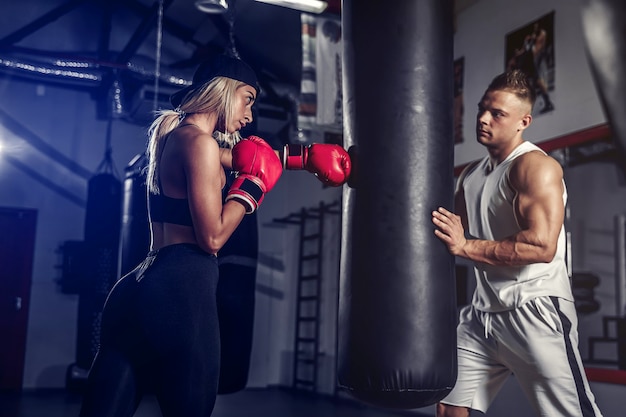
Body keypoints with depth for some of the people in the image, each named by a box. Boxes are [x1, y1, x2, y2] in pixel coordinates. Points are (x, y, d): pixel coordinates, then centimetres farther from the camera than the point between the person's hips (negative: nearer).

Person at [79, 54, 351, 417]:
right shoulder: (200, 141, -10)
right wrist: (254, 183, -2)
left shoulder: (173, 133, 18)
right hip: (184, 286, -9)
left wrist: (307, 156, 27)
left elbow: (249, 156, 29)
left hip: (142, 284, 10)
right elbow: (213, 237, -14)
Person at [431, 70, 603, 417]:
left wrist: (466, 247, -22)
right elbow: (452, 234, 23)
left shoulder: (536, 166, -12)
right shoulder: (471, 175, 14)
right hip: (483, 313, 8)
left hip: (535, 310, -8)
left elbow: (542, 246, -25)